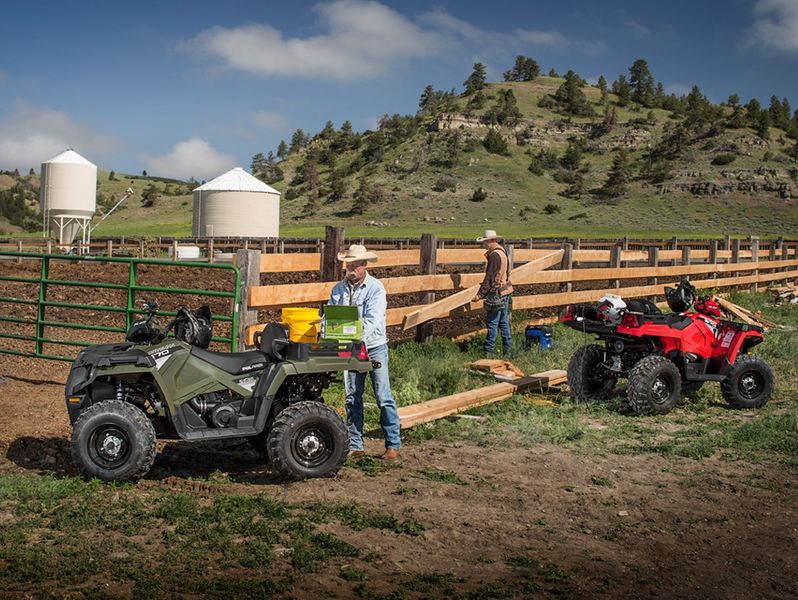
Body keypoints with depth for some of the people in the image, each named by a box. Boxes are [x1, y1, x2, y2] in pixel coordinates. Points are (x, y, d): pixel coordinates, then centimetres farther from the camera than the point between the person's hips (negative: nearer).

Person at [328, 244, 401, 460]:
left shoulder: (376, 288, -9)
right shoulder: (339, 289, 5)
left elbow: (372, 320, -20)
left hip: (374, 347, -4)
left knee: (384, 398, -4)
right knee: (352, 399, 7)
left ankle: (393, 445, 3)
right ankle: (355, 447, 14)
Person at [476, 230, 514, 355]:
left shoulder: (494, 255, -19)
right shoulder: (502, 252, 11)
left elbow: (490, 277, -20)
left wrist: (480, 293, -16)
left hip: (497, 294, -10)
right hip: (505, 292, 10)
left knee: (492, 323, -4)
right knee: (504, 322, 15)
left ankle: (489, 351, -1)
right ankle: (508, 348, 20)